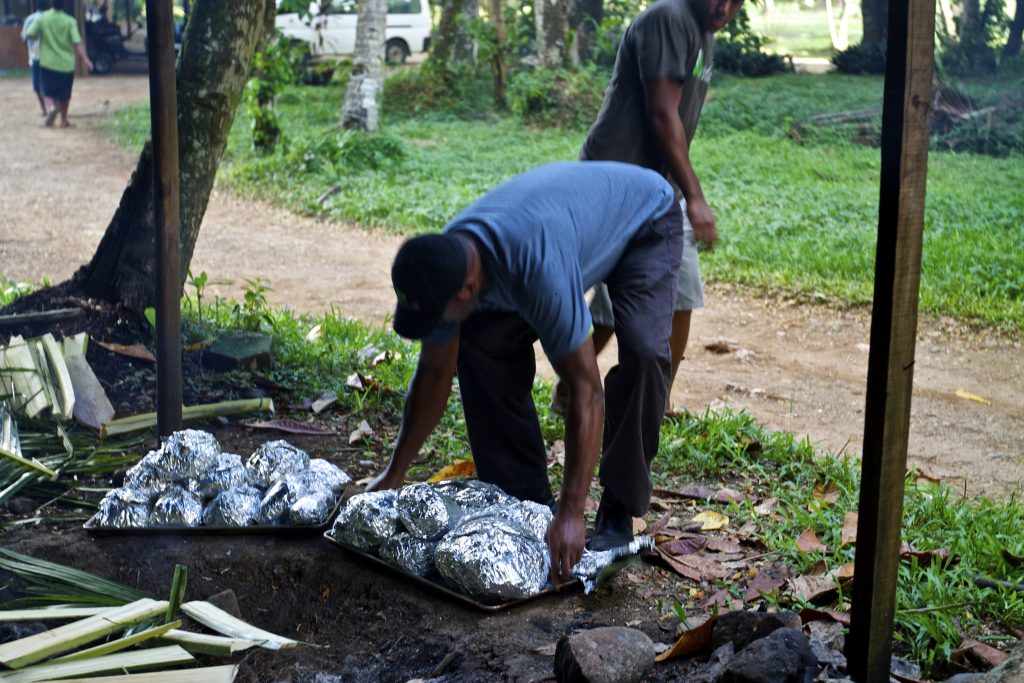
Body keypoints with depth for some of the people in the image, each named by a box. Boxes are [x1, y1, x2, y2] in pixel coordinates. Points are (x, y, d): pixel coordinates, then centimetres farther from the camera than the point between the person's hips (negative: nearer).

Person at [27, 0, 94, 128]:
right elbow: (77, 43, -17)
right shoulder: (70, 21, -8)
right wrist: (86, 59, -19)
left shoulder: (42, 18, -4)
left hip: (47, 64, 0)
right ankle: (63, 120, 24)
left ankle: (51, 107, -24)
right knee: (65, 95, 16)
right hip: (66, 64, 0)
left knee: (49, 93, 6)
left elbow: (30, 34, -4)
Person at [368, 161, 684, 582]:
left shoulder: (537, 266, -46)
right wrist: (394, 474, -4)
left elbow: (585, 390, -43)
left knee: (642, 350, -30)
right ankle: (526, 498, 3)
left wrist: (570, 514, -44)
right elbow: (435, 374, -9)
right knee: (481, 343, -8)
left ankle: (618, 515, -14)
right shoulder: (442, 264, -23)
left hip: (646, 217, -6)